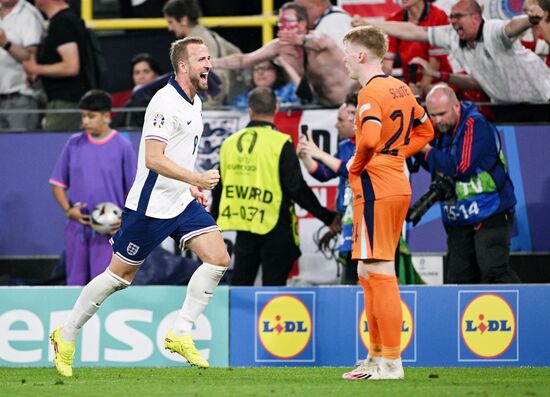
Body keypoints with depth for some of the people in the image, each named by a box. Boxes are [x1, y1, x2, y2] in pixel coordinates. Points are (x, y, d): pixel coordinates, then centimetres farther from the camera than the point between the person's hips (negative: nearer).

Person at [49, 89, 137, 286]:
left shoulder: (123, 147, -1)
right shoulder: (74, 144, 7)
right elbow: (57, 183, 12)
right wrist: (68, 209, -5)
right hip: (77, 228, 4)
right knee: (75, 284, 7)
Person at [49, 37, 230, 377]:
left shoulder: (194, 103, 10)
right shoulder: (166, 102, -20)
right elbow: (153, 159, -27)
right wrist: (196, 178, -31)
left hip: (182, 202, 8)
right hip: (151, 205, -8)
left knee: (218, 258, -8)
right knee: (119, 275, 2)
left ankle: (180, 334, -1)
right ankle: (67, 336, 18)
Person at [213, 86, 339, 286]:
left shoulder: (230, 143, 5)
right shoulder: (281, 144, -12)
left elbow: (220, 190, 13)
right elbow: (297, 188, -14)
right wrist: (327, 217, -4)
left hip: (243, 230, 4)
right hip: (275, 229, -4)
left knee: (239, 284, 11)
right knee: (273, 286, 1)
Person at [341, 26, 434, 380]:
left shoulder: (371, 92, -14)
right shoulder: (401, 89, 14)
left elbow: (370, 137, -31)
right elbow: (425, 130, 27)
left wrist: (357, 166, -14)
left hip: (375, 189, -10)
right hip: (398, 185, 10)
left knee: (379, 273, -8)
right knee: (370, 274, 17)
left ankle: (392, 363, -9)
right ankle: (377, 357, 23)